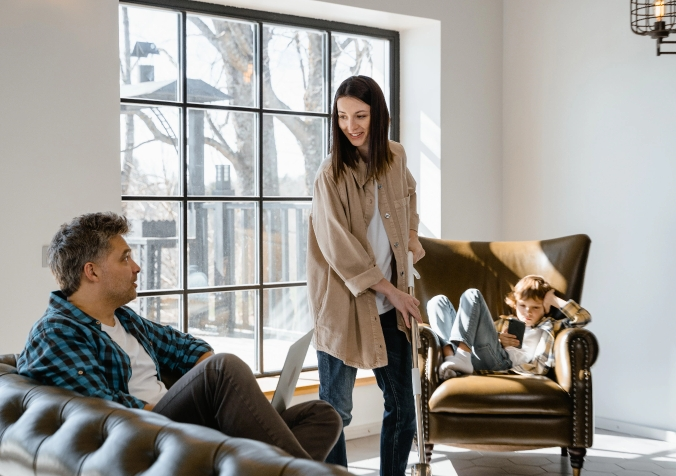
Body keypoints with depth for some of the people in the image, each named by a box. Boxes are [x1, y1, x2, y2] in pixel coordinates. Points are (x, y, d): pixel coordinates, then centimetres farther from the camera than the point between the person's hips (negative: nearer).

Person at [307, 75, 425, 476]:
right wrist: (391, 291, -12)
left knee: (403, 409, 10)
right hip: (344, 303, -5)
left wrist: (412, 232, 12)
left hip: (390, 303, 5)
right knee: (335, 411, 2)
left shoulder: (395, 156, 4)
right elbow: (338, 248, -15)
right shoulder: (332, 172, -11)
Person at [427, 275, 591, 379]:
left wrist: (555, 300, 21)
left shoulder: (550, 326, 29)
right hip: (472, 359, 4)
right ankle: (450, 357, -31)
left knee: (472, 295, -14)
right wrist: (498, 340, 7)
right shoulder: (504, 322, 38)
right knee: (438, 301, -3)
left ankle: (461, 358, -37)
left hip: (501, 360, -4)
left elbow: (583, 318, 17)